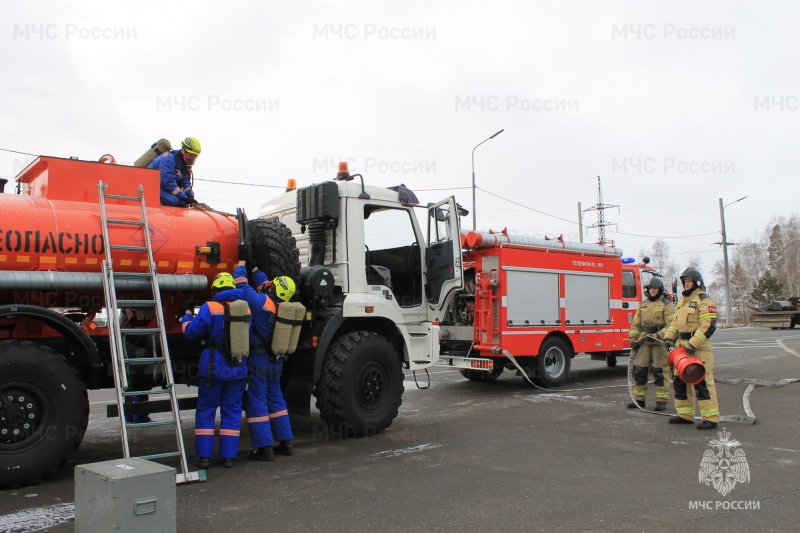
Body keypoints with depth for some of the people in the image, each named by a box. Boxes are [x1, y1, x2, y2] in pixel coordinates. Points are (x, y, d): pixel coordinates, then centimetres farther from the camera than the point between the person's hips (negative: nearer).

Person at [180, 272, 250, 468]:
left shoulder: (210, 308, -9)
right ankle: (228, 456, 11)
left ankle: (204, 456, 8)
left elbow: (192, 331, -8)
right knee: (232, 411, 10)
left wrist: (186, 317, 12)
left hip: (213, 367, -3)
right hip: (238, 369, 3)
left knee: (206, 411, 8)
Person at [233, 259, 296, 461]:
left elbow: (241, 284, -8)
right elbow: (262, 281, 16)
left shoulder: (261, 301, -19)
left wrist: (242, 263, 8)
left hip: (257, 360, -7)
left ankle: (264, 447, 1)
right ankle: (285, 443, 21)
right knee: (275, 399, 17)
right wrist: (253, 266, 23)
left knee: (256, 402, 0)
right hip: (276, 360, 7)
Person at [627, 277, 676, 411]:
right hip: (643, 342, 5)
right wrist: (632, 338, 5)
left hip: (660, 343, -5)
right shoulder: (643, 304, 16)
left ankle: (661, 401, 7)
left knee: (660, 372, -2)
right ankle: (639, 399, 14)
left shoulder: (666, 305, -1)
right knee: (639, 370, 5)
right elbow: (636, 323, 18)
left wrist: (658, 335, -20)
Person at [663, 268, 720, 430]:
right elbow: (675, 322, 23)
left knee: (702, 382, -9)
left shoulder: (704, 300, -8)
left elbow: (708, 326, -17)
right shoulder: (682, 301, 19)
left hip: (699, 348, -9)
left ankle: (710, 418, -5)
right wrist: (669, 338, 8)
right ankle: (685, 415, 18)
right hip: (682, 346, 9)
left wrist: (693, 344, -22)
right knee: (680, 380, 10)